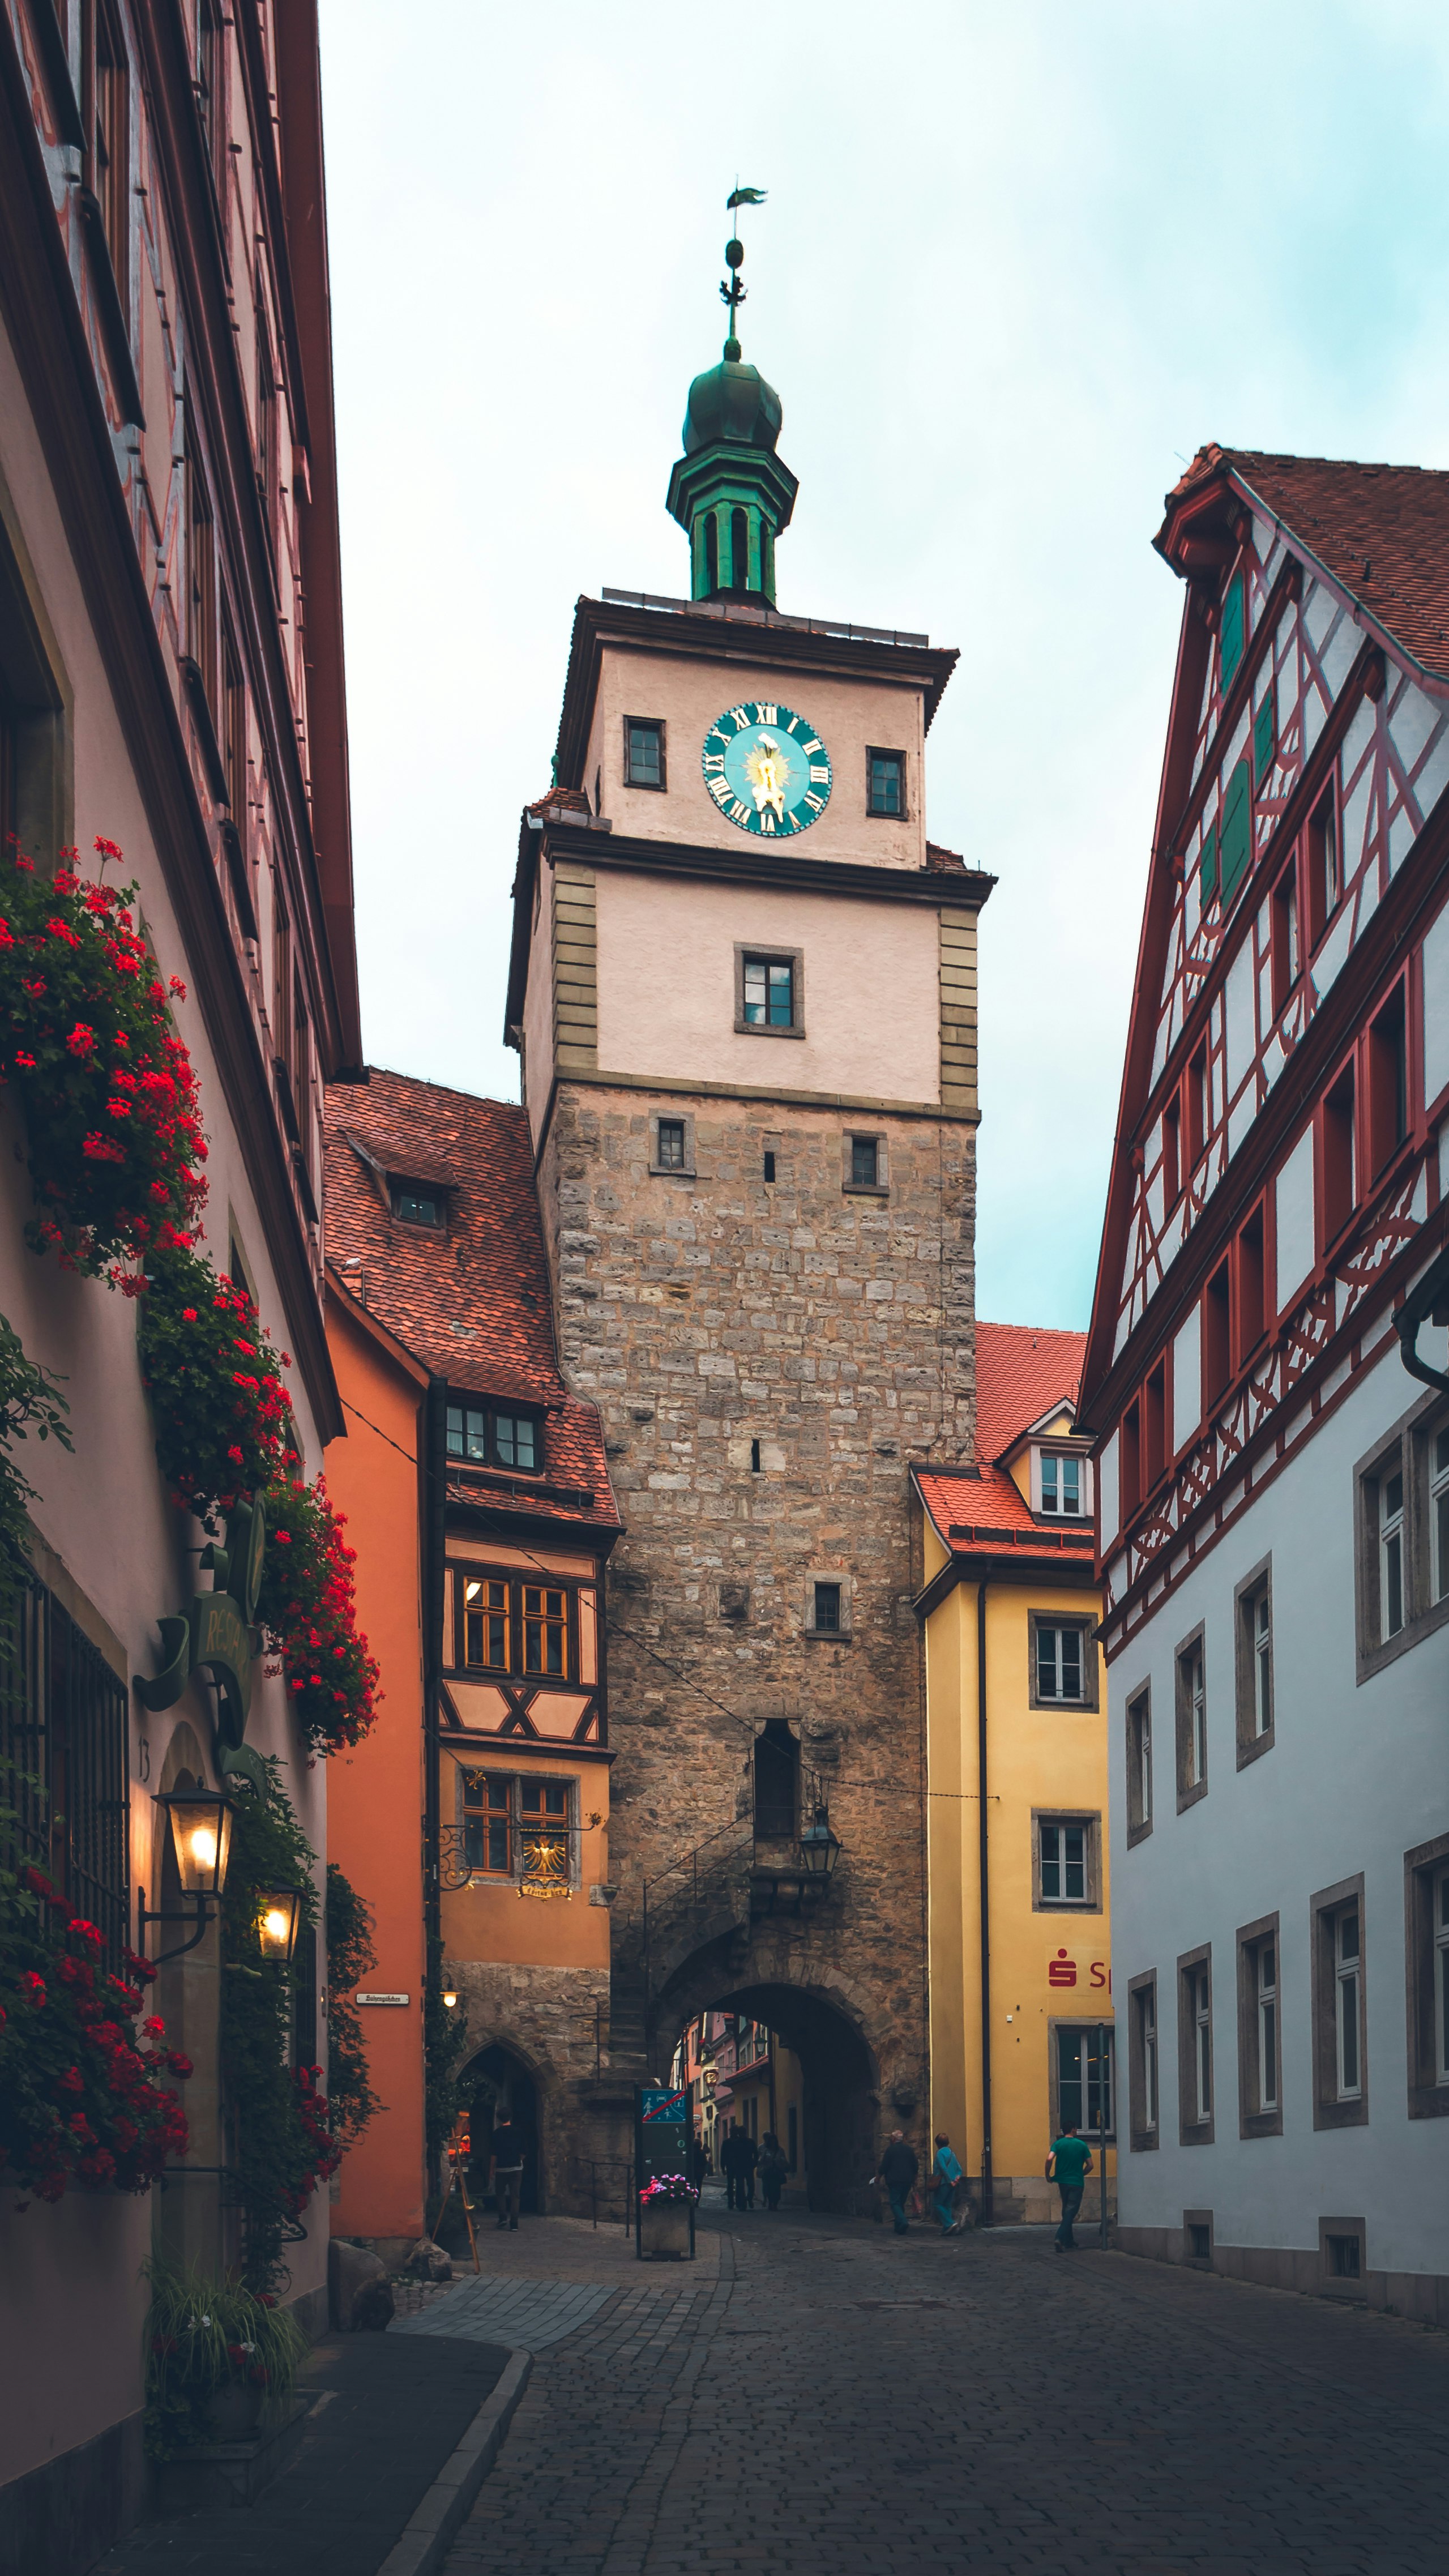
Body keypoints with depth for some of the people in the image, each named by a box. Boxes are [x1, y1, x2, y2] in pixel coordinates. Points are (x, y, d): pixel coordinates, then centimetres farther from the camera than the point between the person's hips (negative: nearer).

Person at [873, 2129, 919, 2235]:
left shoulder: (890, 2150, -6)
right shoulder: (910, 2150, 8)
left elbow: (884, 2166, -7)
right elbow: (916, 2166, 10)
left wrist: (878, 2178, 8)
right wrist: (912, 2177, 26)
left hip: (894, 2181, -5)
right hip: (907, 2181, 5)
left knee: (895, 2203, -5)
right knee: (901, 2203, 15)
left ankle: (903, 2221, -28)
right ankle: (899, 2227, 16)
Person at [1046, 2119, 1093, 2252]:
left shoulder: (1058, 2144, -1)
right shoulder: (1081, 2145, -3)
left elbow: (1049, 2159, -17)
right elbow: (1090, 2165, -1)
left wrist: (1048, 2176, -3)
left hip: (1062, 2181, 3)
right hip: (1077, 2183, -3)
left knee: (1067, 2211, 17)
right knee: (1070, 2212, -4)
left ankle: (1069, 2241, 23)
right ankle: (1060, 2238, -21)